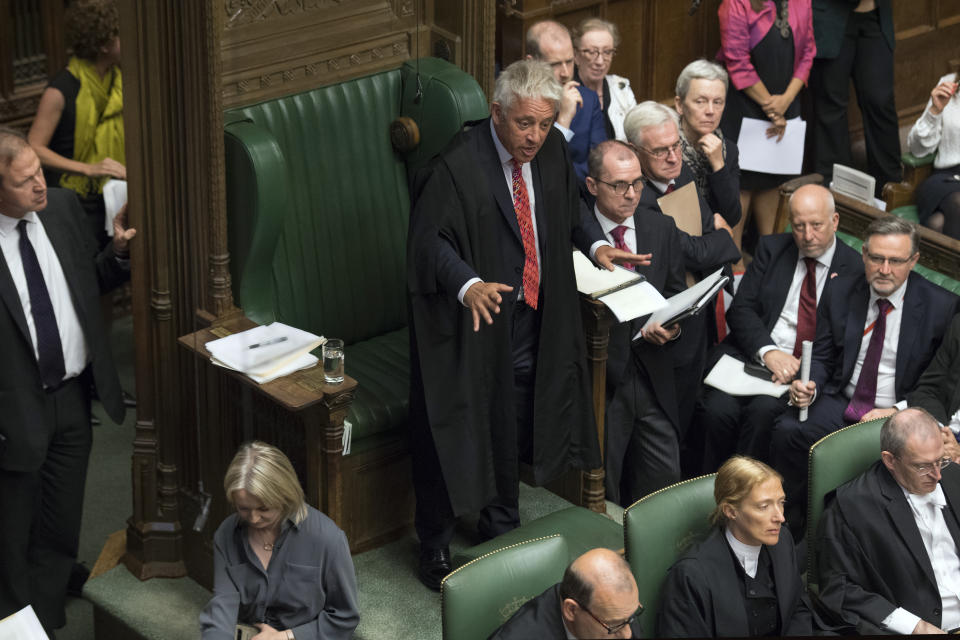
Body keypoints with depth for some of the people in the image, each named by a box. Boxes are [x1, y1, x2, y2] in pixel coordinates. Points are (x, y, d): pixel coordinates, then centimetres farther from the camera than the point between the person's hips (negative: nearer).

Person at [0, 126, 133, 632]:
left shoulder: (62, 207, -3)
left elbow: (92, 283, 13)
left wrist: (118, 252, -7)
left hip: (73, 396, 5)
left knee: (60, 533, 20)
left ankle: (49, 621, 39)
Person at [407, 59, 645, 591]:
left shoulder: (552, 149, -2)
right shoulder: (458, 166, -23)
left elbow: (569, 206, 16)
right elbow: (428, 239, -23)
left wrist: (595, 244, -2)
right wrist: (468, 284, -39)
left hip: (530, 318, 6)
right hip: (469, 319, -6)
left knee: (510, 427, 19)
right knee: (455, 428, 2)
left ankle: (501, 526, 40)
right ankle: (435, 547, 19)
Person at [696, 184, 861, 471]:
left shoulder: (855, 270, 4)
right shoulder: (771, 249, 13)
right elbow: (740, 309, 5)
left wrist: (803, 367, -17)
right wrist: (768, 352, -14)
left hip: (805, 370, -2)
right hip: (752, 352, 3)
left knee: (763, 410, -32)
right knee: (718, 409, -26)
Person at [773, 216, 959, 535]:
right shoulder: (840, 293, 5)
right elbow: (822, 356, 13)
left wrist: (899, 412, -17)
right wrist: (810, 385, -9)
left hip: (901, 414, -3)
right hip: (841, 404, 3)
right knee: (786, 431, -23)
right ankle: (797, 524, -2)